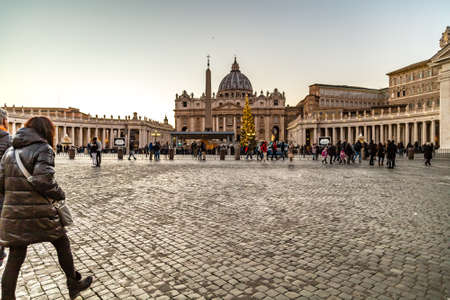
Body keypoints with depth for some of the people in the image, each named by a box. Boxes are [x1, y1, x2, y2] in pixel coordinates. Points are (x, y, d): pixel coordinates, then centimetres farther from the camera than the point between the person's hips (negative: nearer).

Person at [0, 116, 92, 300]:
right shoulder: (43, 149, -10)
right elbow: (43, 180, -21)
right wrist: (60, 195, -6)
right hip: (38, 213, -6)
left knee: (15, 258, 16)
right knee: (62, 244, 14)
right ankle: (74, 285, 29)